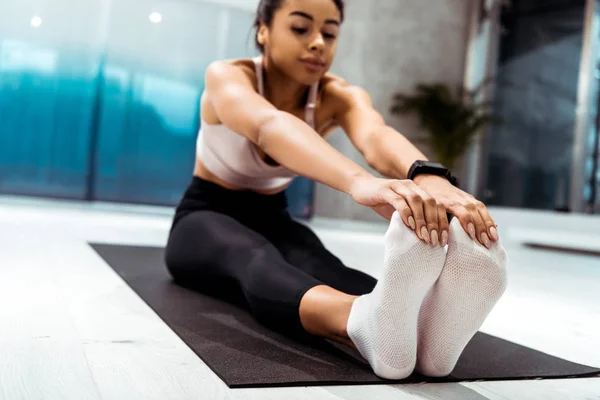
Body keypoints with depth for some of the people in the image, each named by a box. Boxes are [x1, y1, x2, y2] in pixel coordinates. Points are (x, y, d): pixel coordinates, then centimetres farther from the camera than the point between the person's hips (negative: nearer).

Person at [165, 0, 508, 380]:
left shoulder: (340, 97, -12)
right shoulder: (226, 77, -23)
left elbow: (376, 135, -38)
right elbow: (269, 126, -48)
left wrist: (430, 179, -63)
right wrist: (359, 180, -69)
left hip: (272, 219, 3)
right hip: (206, 219, -3)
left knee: (323, 269, -35)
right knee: (256, 262, -41)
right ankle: (366, 322, -72)